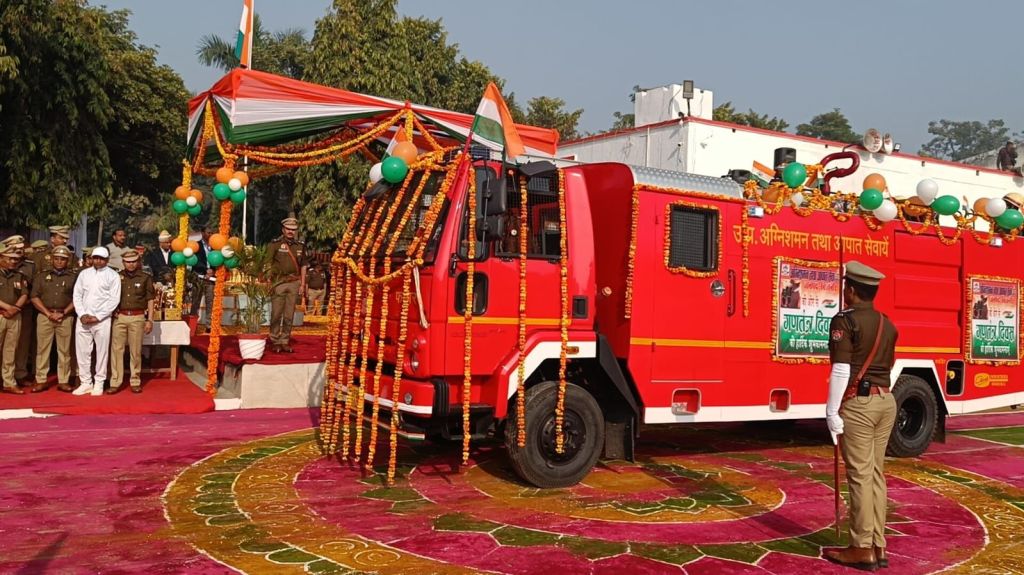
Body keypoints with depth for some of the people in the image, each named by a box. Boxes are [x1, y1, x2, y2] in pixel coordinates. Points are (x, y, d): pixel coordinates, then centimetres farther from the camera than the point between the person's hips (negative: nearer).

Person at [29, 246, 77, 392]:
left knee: (64, 350, 1)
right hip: (44, 316, 1)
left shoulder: (73, 277, 8)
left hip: (65, 317, -1)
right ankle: (41, 381, 6)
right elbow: (34, 297, 4)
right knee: (42, 349, 1)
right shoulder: (41, 276, 11)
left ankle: (63, 381, 6)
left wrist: (63, 313, -9)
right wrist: (48, 313, -7)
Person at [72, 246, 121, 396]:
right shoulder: (84, 273, 11)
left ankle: (99, 383, 9)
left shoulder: (113, 276, 0)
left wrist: (97, 317, -10)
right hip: (83, 319, 3)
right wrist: (82, 314, -5)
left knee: (102, 352, 0)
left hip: (102, 320, -3)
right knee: (82, 351, 5)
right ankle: (86, 382, 13)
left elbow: (114, 300, -6)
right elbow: (77, 295, 9)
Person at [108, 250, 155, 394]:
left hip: (137, 317, -1)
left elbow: (150, 300, 6)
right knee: (116, 349, -1)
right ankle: (115, 382, 2)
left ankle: (135, 382, 11)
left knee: (136, 351, 3)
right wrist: (112, 314, 1)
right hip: (120, 317, 1)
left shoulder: (145, 278, 5)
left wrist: (149, 320, 1)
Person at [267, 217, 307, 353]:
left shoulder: (300, 246, 12)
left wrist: (302, 284, 11)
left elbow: (303, 266, 17)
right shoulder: (275, 244, -1)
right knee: (276, 314, -2)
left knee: (289, 315, 6)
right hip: (278, 283, -4)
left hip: (294, 283, 4)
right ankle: (275, 342, 7)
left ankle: (285, 342, 13)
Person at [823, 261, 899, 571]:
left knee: (860, 475, -3)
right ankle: (878, 545, 15)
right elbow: (888, 366, 18)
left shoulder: (845, 320, -11)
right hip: (886, 401, 8)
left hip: (858, 402, -8)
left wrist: (832, 411, -12)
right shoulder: (887, 324, 13)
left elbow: (841, 370, -16)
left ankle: (862, 549, 1)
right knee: (876, 473, 11)